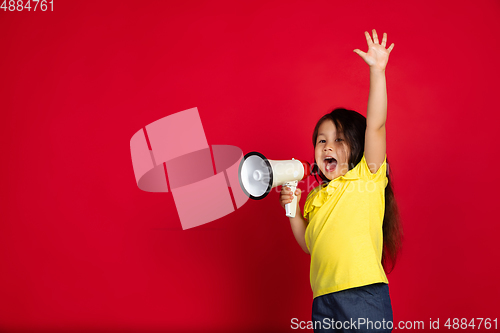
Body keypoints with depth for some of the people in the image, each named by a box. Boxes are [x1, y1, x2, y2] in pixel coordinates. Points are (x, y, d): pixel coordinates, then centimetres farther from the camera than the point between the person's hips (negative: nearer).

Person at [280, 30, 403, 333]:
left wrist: (377, 71, -17)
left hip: (365, 295, -5)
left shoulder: (367, 179, 0)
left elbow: (375, 126, -12)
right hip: (323, 300, 6)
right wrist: (293, 212, 8)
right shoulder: (316, 197, 16)